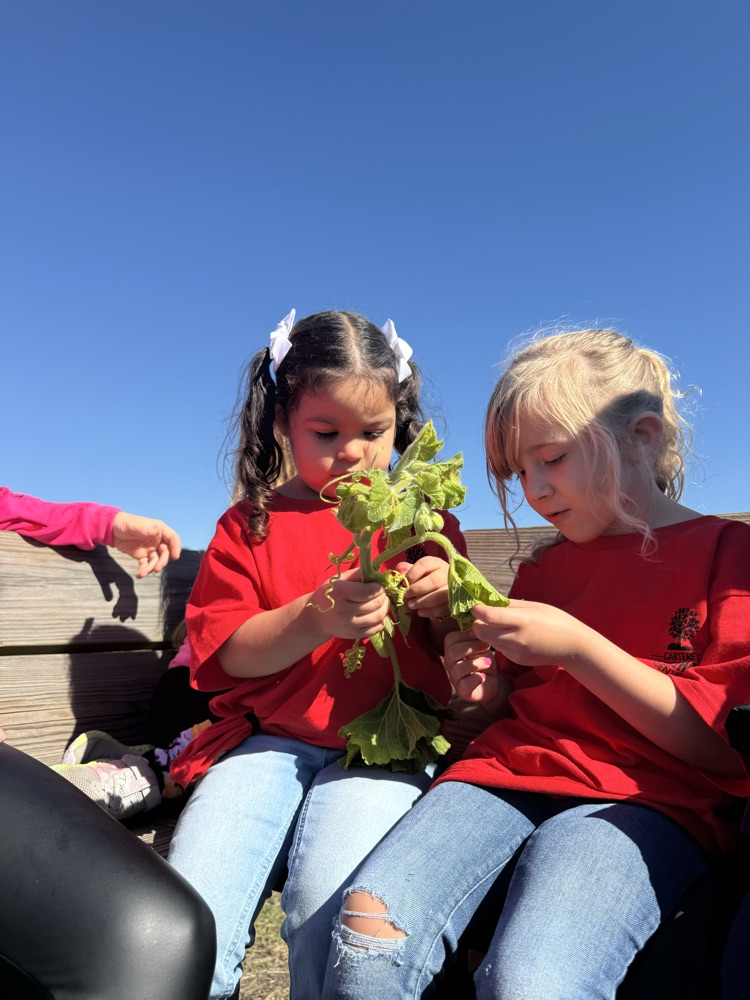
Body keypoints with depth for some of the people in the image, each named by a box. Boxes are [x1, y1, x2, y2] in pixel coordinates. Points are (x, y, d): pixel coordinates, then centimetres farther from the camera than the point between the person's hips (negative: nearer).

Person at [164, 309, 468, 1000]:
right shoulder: (251, 524, 7)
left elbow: (460, 659, 9)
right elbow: (225, 653, -1)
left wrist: (442, 606, -14)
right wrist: (316, 617, -19)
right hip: (268, 740, 2)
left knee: (330, 912, -22)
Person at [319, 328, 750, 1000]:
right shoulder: (544, 568, 19)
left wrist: (577, 647, -13)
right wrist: (487, 687, 3)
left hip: (646, 802, -4)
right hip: (506, 775, 5)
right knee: (369, 925, -21)